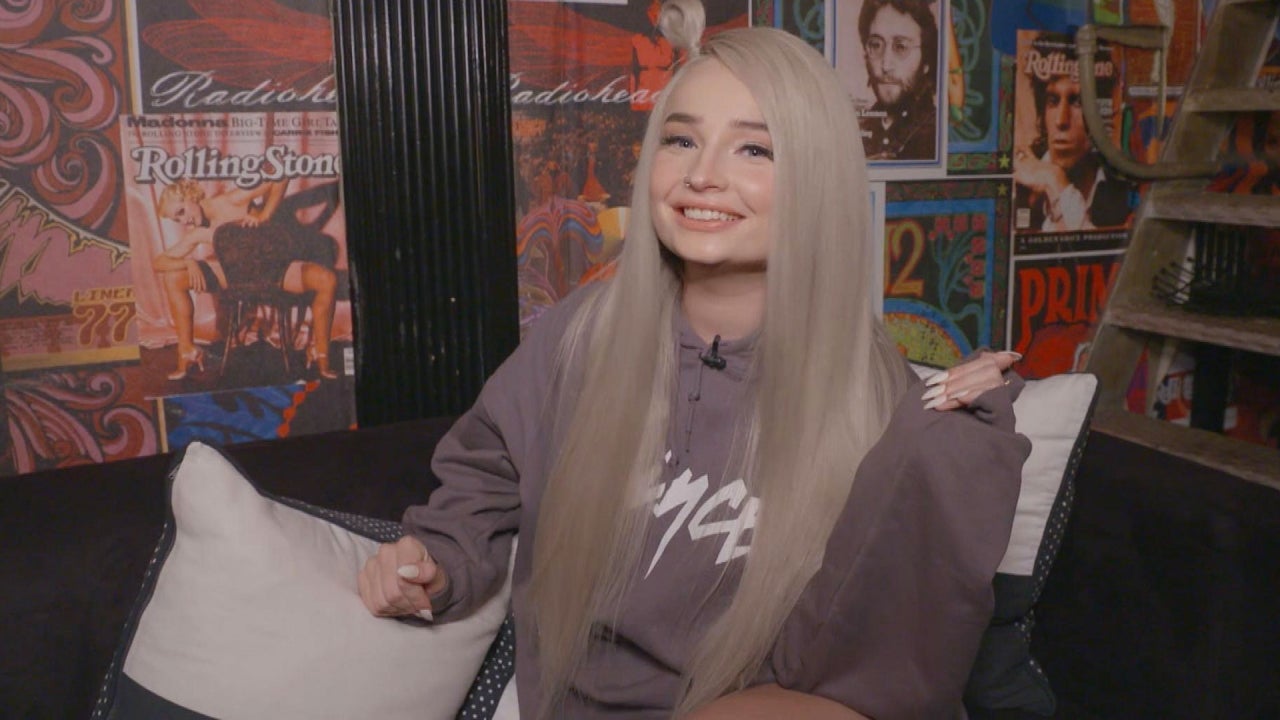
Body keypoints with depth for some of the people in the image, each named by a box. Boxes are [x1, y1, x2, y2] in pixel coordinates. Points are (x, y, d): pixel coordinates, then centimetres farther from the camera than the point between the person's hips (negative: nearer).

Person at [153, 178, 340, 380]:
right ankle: (187, 352, -3)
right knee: (172, 278, -12)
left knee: (327, 279, -31)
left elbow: (279, 180, -12)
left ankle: (319, 352, -14)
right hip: (232, 273, 3)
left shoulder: (230, 202, -10)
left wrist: (263, 217, -20)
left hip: (273, 268, -3)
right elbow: (157, 262, -3)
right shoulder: (195, 236, 2)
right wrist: (189, 263, -23)